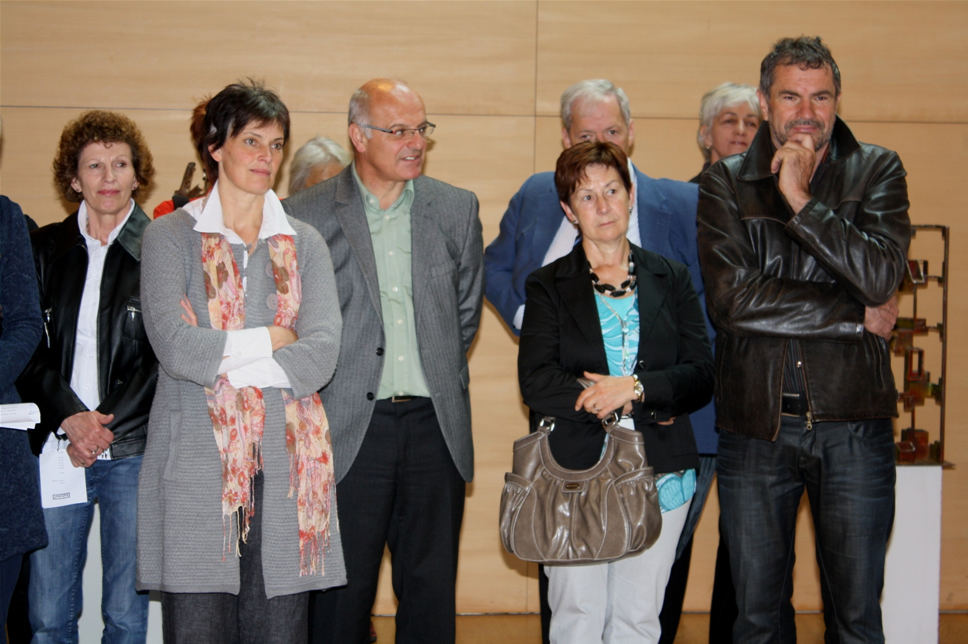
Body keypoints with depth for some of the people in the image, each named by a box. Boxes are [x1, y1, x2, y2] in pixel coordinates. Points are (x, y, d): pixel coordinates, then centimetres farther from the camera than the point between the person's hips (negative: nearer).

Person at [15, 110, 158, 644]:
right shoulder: (45, 248, 11)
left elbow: (166, 359, -1)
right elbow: (29, 348, 7)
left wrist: (104, 431, -7)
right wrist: (70, 415, -9)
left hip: (131, 452, -2)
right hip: (55, 447, 2)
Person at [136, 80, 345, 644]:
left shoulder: (304, 245, 13)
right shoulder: (171, 236, 6)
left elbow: (320, 358, -3)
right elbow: (175, 346, -10)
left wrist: (221, 356, -7)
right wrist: (271, 340, -5)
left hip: (286, 464, 2)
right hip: (197, 464, -2)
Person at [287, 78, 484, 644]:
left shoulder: (457, 208, 8)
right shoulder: (308, 215, -1)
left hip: (435, 427, 3)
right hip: (350, 427, -2)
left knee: (432, 595, 8)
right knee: (342, 594, 3)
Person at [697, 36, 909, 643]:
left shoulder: (876, 171, 4)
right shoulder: (726, 182, 4)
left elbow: (880, 276, -12)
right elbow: (731, 298, -10)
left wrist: (801, 200, -14)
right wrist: (858, 316, -9)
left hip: (852, 421, 0)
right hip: (756, 421, 1)